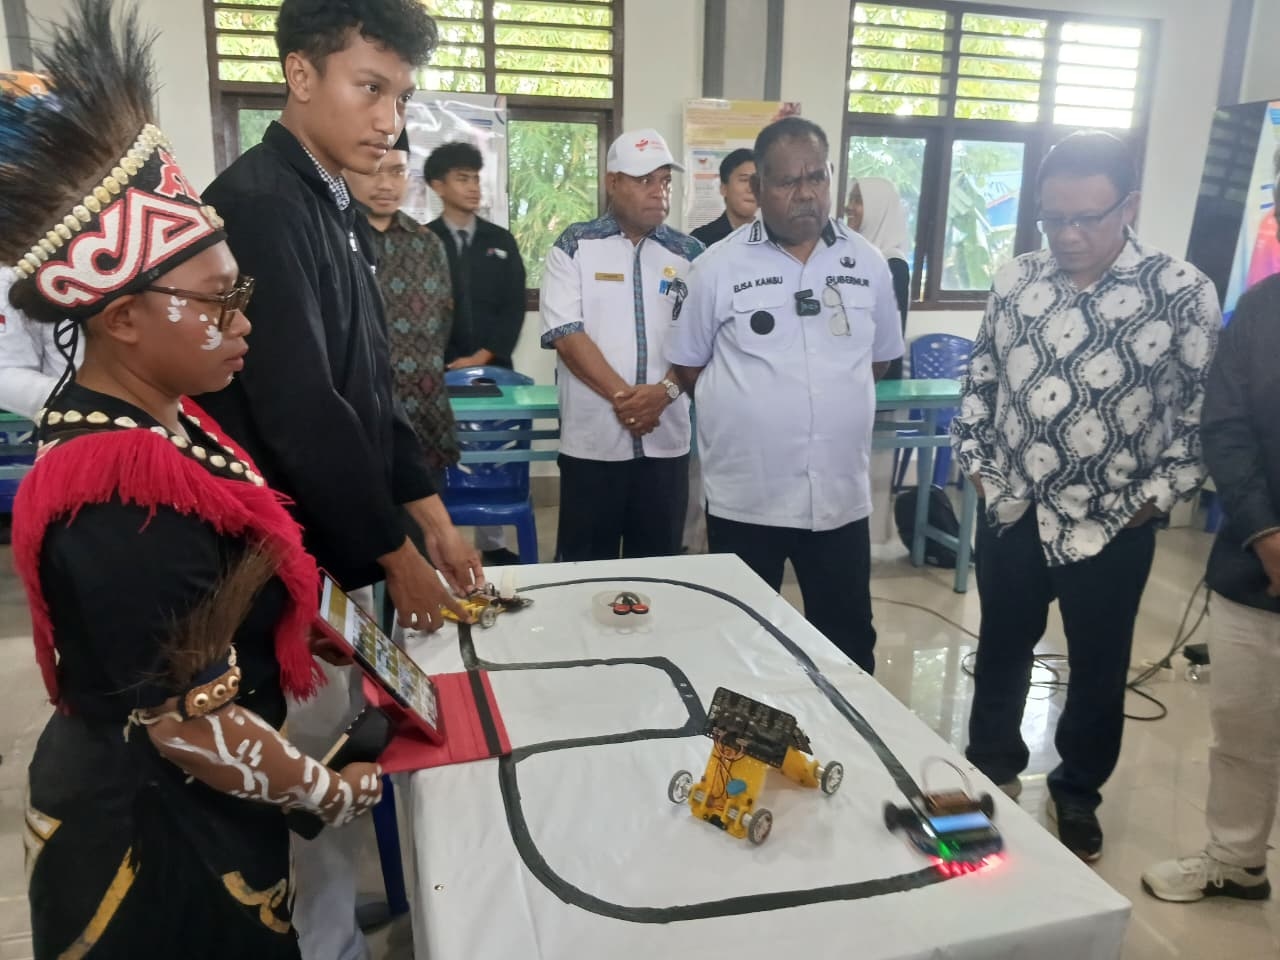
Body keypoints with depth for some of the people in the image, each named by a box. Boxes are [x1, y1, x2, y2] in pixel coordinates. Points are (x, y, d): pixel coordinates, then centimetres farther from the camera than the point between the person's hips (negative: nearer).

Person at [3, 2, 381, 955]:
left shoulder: (147, 421, -4)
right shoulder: (125, 499, -33)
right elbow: (194, 726, -28)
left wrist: (315, 640, 7)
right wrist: (332, 791, -14)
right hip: (158, 831, -8)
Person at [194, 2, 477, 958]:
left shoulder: (335, 209, 11)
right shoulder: (257, 205, -18)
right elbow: (299, 412, -24)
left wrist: (433, 518, 9)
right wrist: (398, 557, -14)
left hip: (339, 548, 9)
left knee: (339, 764, 21)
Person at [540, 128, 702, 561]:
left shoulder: (689, 253, 7)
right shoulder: (574, 246, 0)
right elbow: (566, 334, -8)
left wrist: (665, 390, -15)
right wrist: (622, 395, -16)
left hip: (667, 438, 3)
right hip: (591, 438, -2)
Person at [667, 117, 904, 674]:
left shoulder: (868, 264, 4)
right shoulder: (720, 267, -4)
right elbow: (688, 366, 3)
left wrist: (837, 398, 6)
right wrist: (747, 405, -1)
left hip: (841, 493, 2)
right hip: (744, 494, -2)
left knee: (847, 640, 15)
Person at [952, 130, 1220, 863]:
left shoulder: (1182, 293, -10)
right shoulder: (1016, 282, 0)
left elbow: (1208, 412, -5)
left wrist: (1157, 495, -8)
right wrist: (977, 464, 5)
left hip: (1114, 529, -2)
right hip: (1013, 515, 3)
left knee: (1098, 670, 14)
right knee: (1002, 651, 18)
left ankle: (1078, 792, 38)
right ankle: (993, 767, 42)